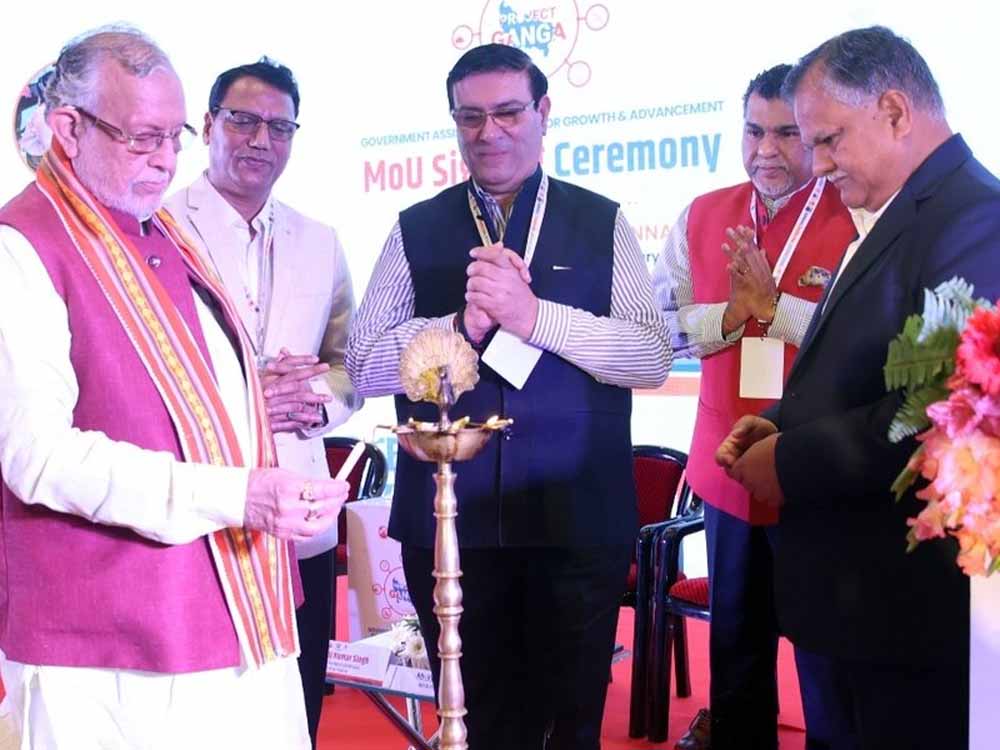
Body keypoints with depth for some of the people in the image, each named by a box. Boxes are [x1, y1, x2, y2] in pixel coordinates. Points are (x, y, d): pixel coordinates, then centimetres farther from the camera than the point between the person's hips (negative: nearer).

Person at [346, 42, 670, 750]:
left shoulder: (602, 224, 4)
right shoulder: (417, 230, 6)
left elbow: (653, 358, -6)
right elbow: (365, 365, 0)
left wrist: (535, 317, -18)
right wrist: (464, 323, -15)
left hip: (579, 524, 0)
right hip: (447, 523, 1)